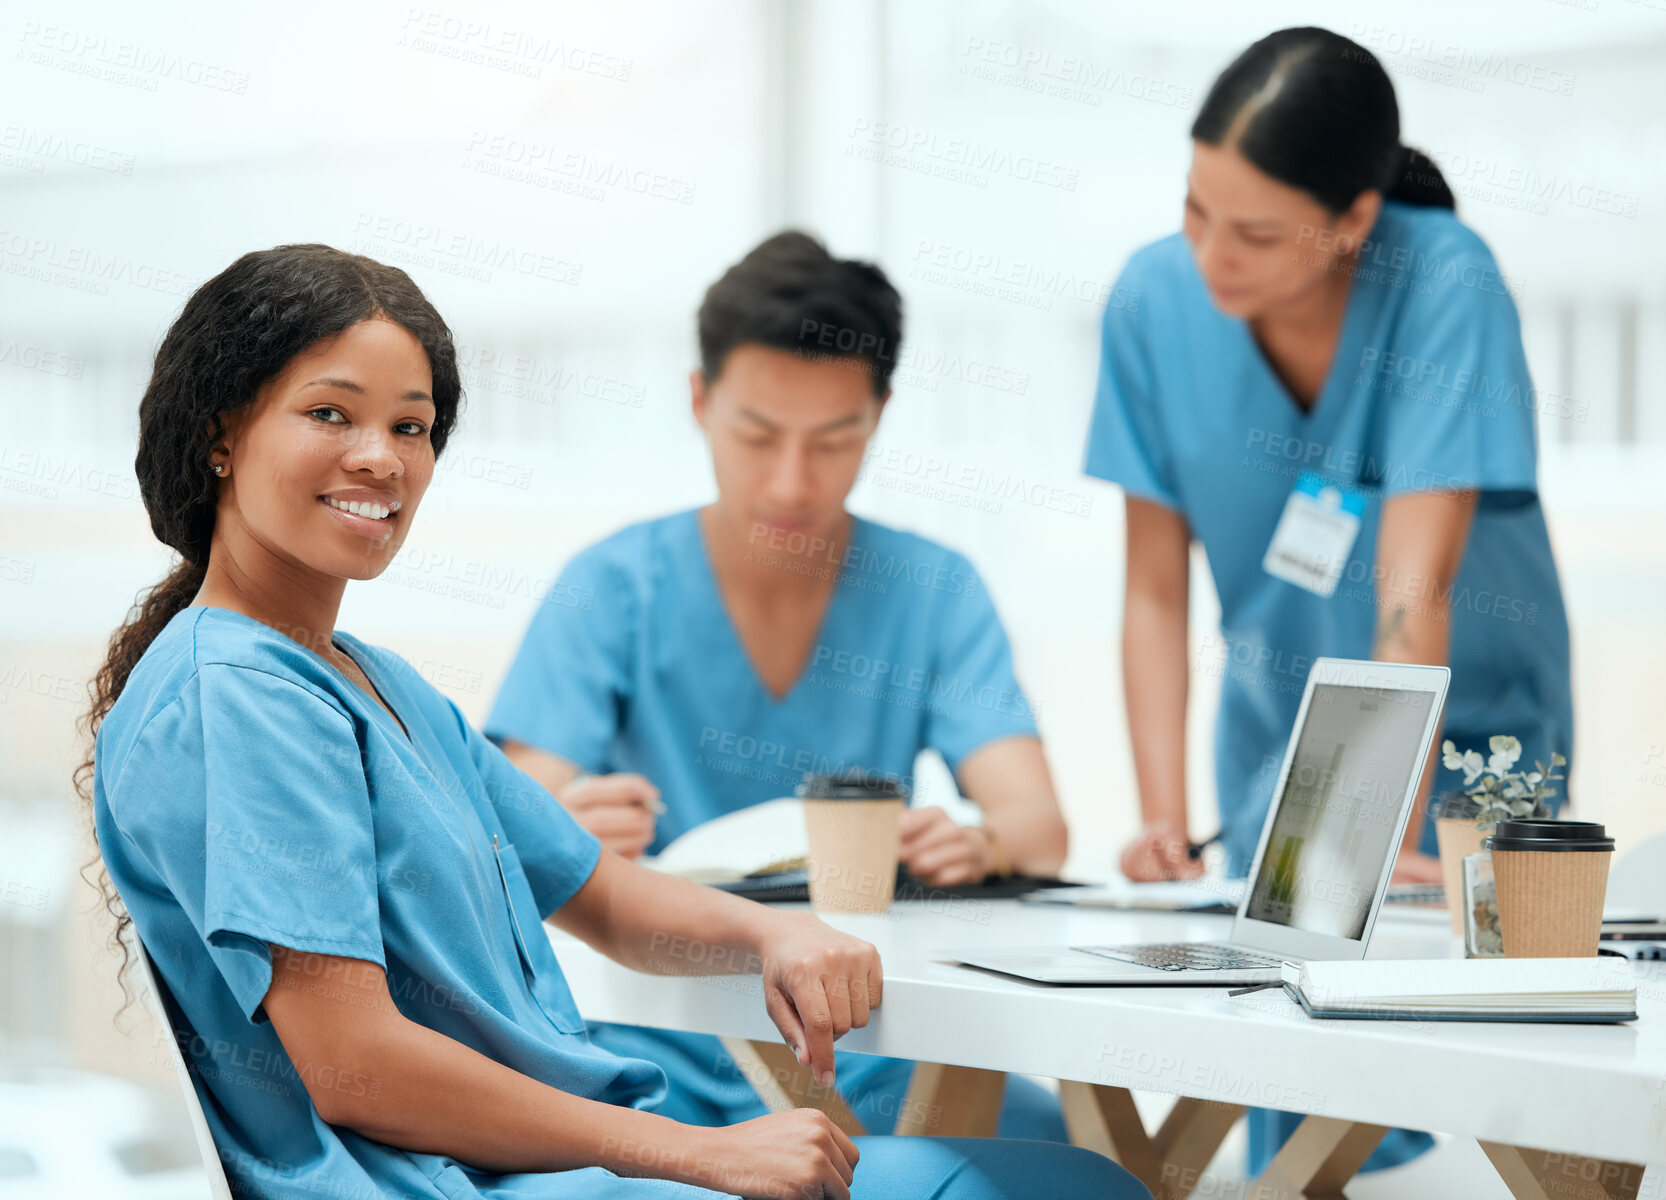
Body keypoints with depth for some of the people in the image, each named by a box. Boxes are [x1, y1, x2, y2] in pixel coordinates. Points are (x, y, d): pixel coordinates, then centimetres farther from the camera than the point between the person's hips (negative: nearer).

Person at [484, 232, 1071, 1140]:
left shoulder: (934, 590, 6)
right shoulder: (614, 588, 1)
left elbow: (1039, 825, -7)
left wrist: (977, 842, -32)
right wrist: (569, 832, -34)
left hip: (861, 1053, 3)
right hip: (660, 1035, -2)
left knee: (1050, 1137, -24)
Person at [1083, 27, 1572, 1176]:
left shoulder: (1445, 284, -24)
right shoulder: (1156, 300, -14)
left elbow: (1415, 586, -30)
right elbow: (1157, 590, -8)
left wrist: (1387, 840, -35)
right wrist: (1164, 822, -17)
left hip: (1461, 729, -3)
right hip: (1278, 731, 3)